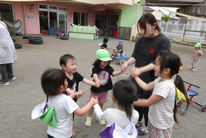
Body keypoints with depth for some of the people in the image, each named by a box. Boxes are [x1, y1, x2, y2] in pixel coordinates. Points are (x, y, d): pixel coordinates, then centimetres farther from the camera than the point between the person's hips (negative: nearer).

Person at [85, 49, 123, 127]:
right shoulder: (95, 68, -19)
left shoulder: (108, 68, -8)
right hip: (95, 90, -3)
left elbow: (114, 73, -21)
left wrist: (121, 71, -41)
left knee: (101, 104, 21)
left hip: (104, 90, 3)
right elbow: (95, 75, -37)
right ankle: (89, 118, 37)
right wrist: (97, 81, -58)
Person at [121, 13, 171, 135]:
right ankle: (138, 121, 46)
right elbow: (134, 56, 2)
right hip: (137, 78, 5)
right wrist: (128, 63, -19)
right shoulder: (141, 40, 1)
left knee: (148, 105, 13)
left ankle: (147, 126, 40)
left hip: (151, 80, -4)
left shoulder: (164, 41, -14)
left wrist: (141, 69, -32)